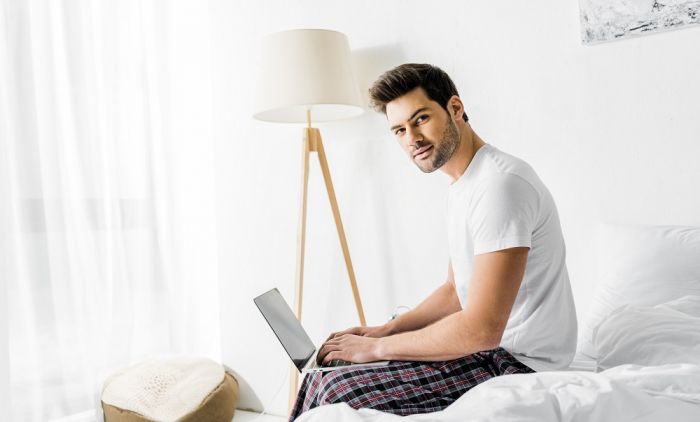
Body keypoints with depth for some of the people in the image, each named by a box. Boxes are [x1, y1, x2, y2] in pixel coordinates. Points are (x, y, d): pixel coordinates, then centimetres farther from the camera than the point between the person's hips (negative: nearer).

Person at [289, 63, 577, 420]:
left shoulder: (499, 183, -23)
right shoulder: (462, 189, 12)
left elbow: (482, 329, -27)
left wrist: (377, 347, -17)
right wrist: (384, 331, 5)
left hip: (515, 362, -10)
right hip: (487, 345, 10)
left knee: (339, 392, -19)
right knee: (329, 364, 9)